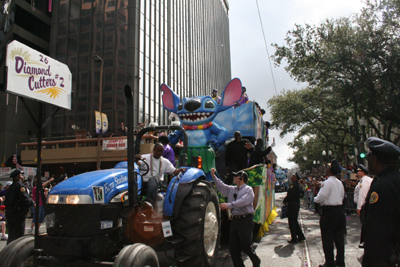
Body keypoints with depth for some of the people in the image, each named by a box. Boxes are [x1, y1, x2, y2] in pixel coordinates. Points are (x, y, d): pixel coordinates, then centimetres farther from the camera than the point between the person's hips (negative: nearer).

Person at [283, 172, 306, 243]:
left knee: (292, 222, -3)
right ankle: (301, 236, 24)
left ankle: (294, 239, 2)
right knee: (295, 221, 19)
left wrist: (284, 201, -6)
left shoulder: (293, 185, -17)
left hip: (292, 205, -10)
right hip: (297, 204, 10)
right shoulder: (297, 185, 13)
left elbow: (290, 195, -23)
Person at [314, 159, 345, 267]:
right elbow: (342, 196, 16)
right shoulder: (340, 183, 8)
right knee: (339, 237, 14)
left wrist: (315, 199, 1)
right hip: (339, 210, 8)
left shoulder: (327, 183, -17)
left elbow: (321, 198, -19)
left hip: (329, 211, -7)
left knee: (327, 238, 2)